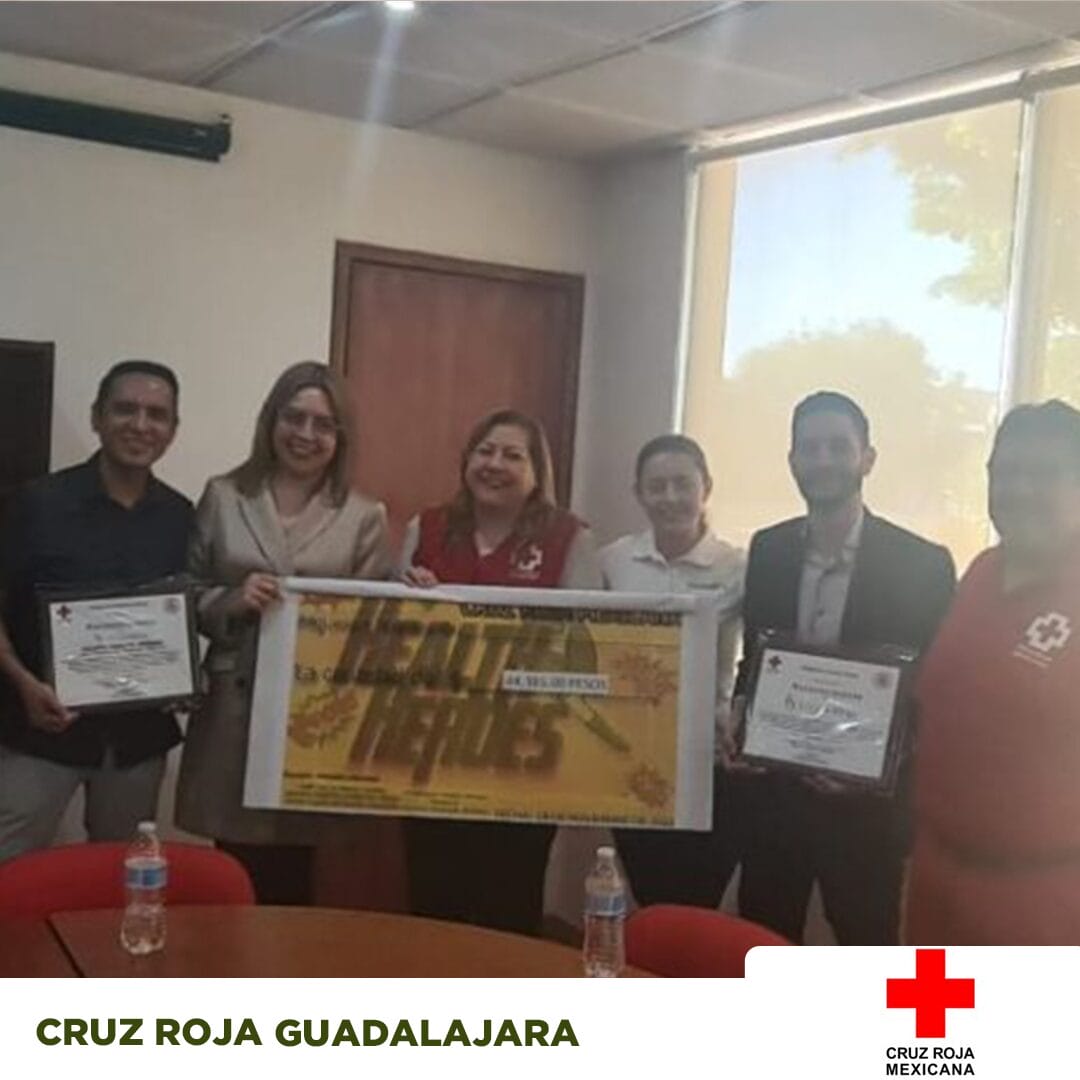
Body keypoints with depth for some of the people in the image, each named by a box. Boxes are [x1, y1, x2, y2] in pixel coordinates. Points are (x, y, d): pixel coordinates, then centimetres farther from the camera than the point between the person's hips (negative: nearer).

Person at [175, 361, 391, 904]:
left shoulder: (364, 517, 4)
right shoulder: (222, 497, 7)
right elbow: (185, 597, 7)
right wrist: (233, 600, -11)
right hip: (232, 711, 1)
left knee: (289, 881, 6)